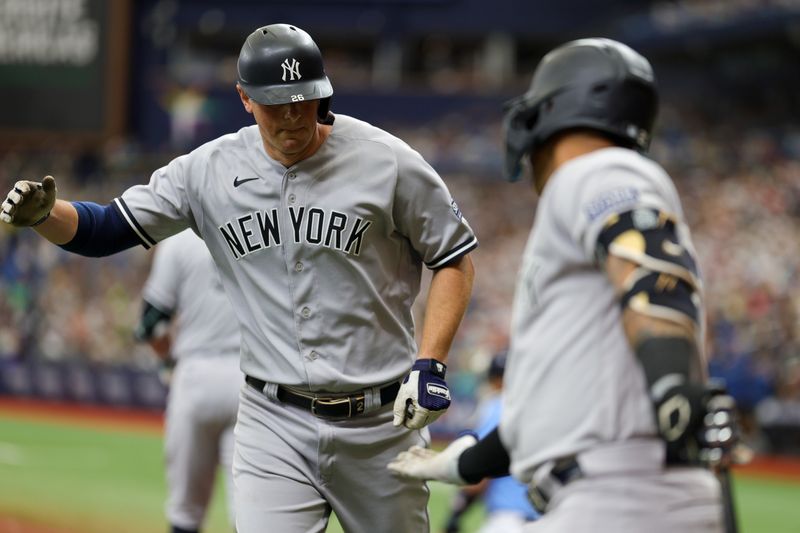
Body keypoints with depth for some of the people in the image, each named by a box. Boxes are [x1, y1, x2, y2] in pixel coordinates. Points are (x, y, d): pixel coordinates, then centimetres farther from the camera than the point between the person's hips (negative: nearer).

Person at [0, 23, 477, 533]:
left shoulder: (387, 161, -7)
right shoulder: (209, 170, 0)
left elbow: (456, 260, 0)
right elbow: (107, 229, 4)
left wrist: (430, 364, -11)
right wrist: (44, 214, -18)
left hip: (382, 419, -1)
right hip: (275, 425, 1)